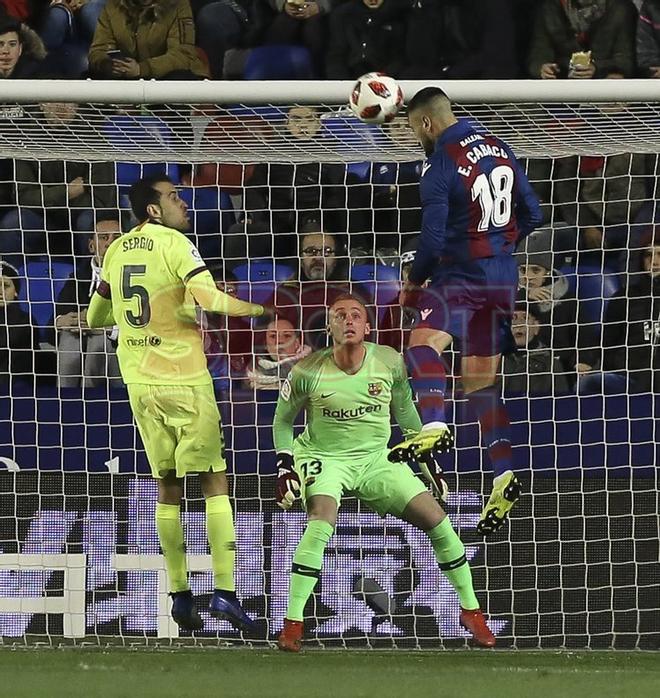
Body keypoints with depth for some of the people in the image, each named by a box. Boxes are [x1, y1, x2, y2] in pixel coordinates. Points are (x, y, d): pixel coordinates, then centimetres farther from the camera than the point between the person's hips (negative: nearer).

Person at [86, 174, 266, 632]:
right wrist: (260, 310, -10)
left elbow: (96, 315, 20)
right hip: (183, 380, -6)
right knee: (214, 482, -1)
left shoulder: (117, 250, 10)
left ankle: (180, 593, 7)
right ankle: (225, 590, -10)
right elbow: (208, 298, -22)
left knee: (168, 488, 12)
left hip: (139, 382, 6)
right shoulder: (175, 244, -9)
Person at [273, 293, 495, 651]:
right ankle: (292, 623, -27)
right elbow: (282, 420, 2)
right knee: (322, 519, -32)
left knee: (436, 518, -6)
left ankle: (471, 611, 13)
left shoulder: (390, 362, -8)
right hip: (324, 457, -3)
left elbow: (405, 410, 10)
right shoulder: (308, 372, -15)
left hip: (376, 457, 3)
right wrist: (285, 467, -8)